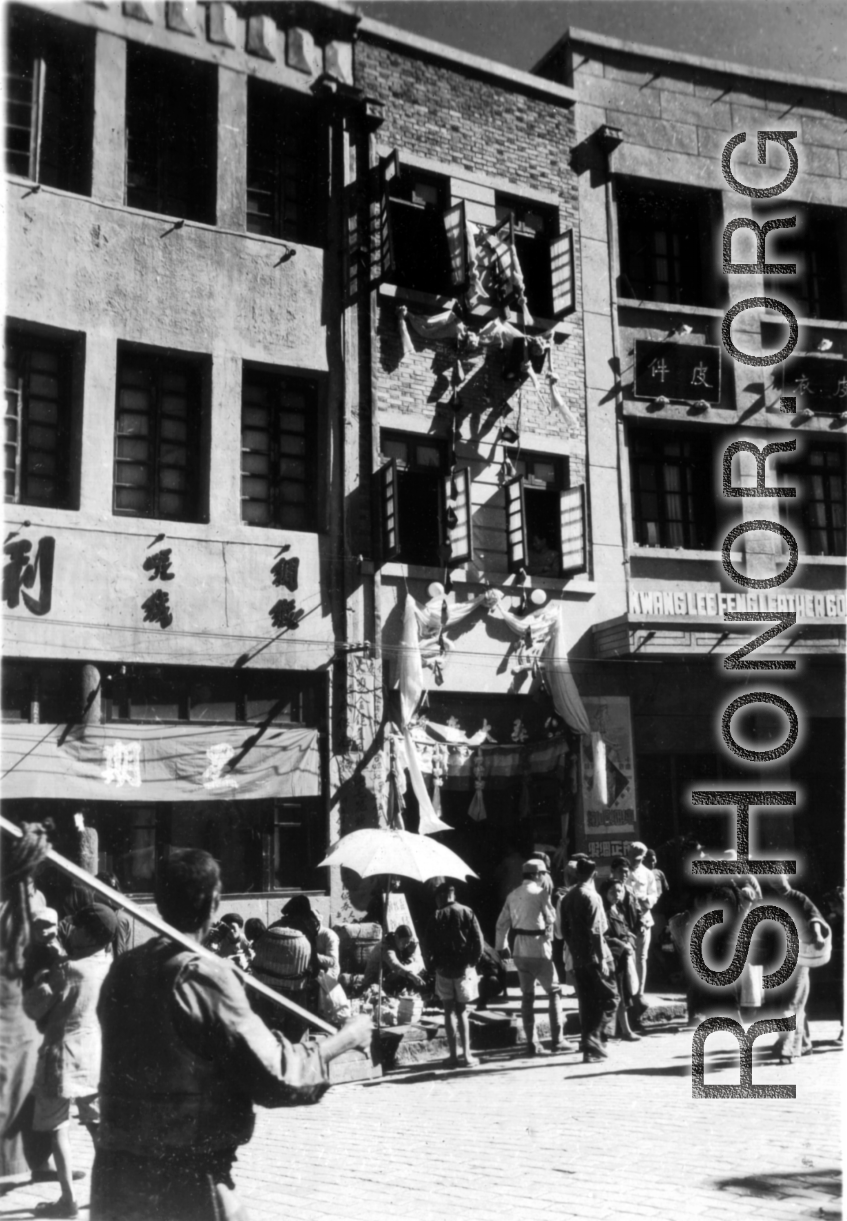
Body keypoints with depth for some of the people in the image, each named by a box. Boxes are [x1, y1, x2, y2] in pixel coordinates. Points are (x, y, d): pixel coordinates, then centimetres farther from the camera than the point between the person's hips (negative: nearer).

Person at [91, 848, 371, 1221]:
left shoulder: (122, 970, 3)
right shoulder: (205, 976, -17)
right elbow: (275, 1077, -16)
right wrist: (344, 1039, -2)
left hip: (116, 1170, 7)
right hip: (187, 1180, -6)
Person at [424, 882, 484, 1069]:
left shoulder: (436, 916, -2)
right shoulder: (467, 912, -1)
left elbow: (427, 944, -7)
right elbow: (478, 939, -6)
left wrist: (431, 965, 5)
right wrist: (474, 960, 5)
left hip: (443, 969, -1)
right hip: (464, 968, 1)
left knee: (448, 1012, 8)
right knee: (462, 1011, 10)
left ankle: (453, 1056, 5)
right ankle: (467, 1055, 4)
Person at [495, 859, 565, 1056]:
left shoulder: (513, 895, 9)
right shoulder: (540, 892, -8)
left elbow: (502, 923, 10)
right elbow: (551, 919, -6)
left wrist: (501, 946, 17)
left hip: (520, 950, 6)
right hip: (539, 948, -5)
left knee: (527, 995, 11)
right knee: (553, 991, 8)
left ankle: (531, 1042, 11)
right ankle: (556, 1040, 7)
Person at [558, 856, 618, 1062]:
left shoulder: (567, 898, 8)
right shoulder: (592, 896, -13)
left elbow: (565, 930, 11)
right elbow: (596, 931, -16)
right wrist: (602, 958, -13)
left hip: (578, 959, 7)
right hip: (594, 958, -7)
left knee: (586, 1004, 12)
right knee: (608, 998, 2)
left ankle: (589, 1046, 13)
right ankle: (594, 1041, -7)